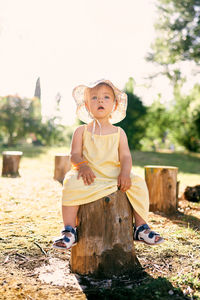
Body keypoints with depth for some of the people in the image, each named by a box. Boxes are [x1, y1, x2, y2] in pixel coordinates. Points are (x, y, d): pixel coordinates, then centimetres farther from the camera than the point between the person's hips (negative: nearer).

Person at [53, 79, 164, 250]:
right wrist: (83, 166, -22)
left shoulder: (119, 133, 11)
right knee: (71, 184, -31)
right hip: (89, 175, -2)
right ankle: (69, 231, -18)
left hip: (114, 175, 2)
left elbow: (125, 156, 3)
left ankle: (141, 228, -1)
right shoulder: (81, 131, 7)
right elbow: (75, 155, 0)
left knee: (138, 184, -17)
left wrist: (125, 173, -18)